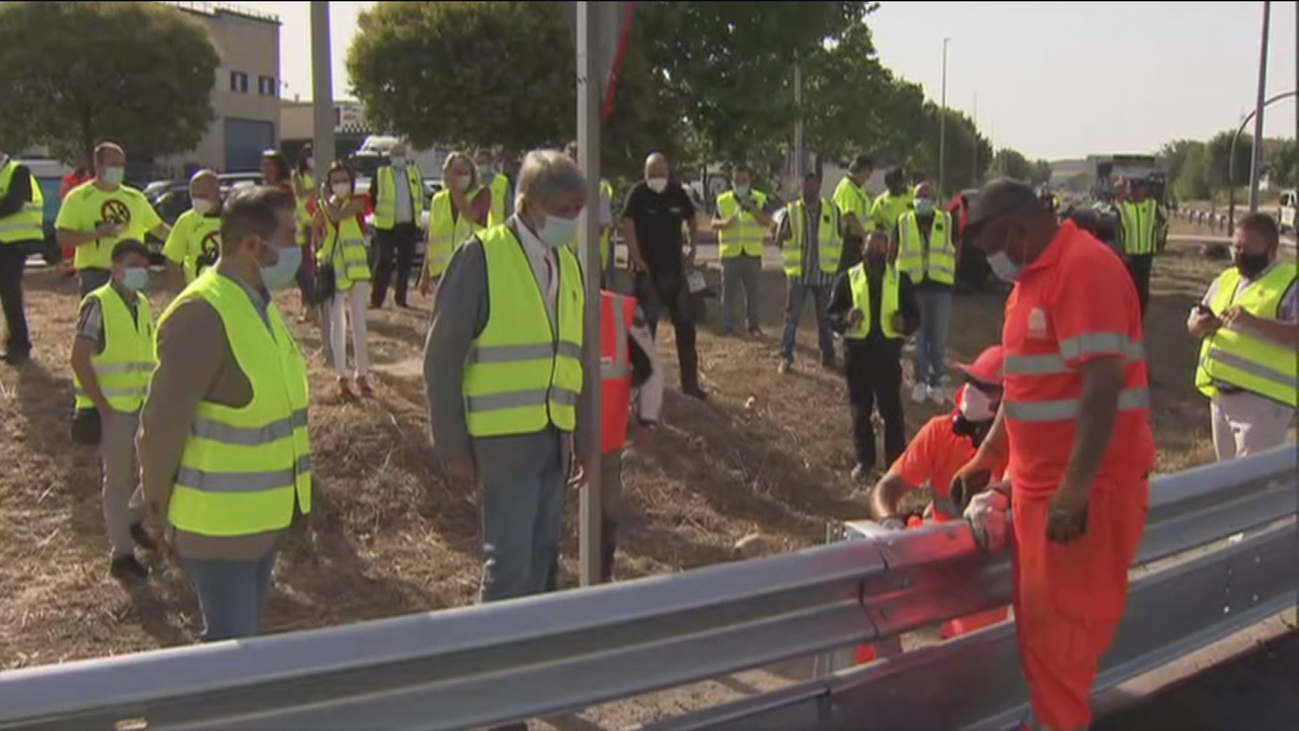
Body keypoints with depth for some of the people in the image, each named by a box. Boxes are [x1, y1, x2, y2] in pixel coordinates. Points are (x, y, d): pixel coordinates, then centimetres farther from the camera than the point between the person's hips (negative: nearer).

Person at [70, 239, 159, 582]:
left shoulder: (143, 304, 9)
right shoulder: (98, 304, -12)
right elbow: (79, 360, -15)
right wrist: (101, 405, -16)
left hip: (143, 404, 6)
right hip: (112, 408, -6)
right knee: (118, 479, 2)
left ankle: (134, 519, 35)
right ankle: (122, 554, 14)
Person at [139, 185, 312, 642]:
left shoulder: (259, 304, 8)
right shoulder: (202, 314, -22)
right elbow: (163, 423, -21)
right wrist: (161, 508, -11)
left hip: (264, 516, 9)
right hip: (218, 523, -9)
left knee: (247, 635, 20)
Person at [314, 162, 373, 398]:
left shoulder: (357, 202, -3)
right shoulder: (322, 207, 3)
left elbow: (338, 215, -20)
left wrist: (325, 199, -8)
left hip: (357, 269, -1)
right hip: (332, 271, 1)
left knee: (359, 324, 4)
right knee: (337, 325, 5)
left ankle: (362, 375, 12)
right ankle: (342, 378, 11)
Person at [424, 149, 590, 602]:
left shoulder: (569, 263, 12)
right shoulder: (482, 255, -8)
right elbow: (442, 356, -9)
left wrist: (585, 438, 14)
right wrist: (452, 444, -10)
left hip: (556, 434, 7)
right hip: (505, 435, -7)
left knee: (541, 557, 13)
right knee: (510, 563, -7)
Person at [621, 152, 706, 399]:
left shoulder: (678, 193, 3)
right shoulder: (638, 194, -8)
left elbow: (691, 219, 19)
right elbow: (628, 225, -16)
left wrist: (692, 246, 13)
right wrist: (636, 259, -20)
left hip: (675, 269, 4)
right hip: (648, 270, -4)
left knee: (685, 325, 5)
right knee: (646, 325, 0)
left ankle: (690, 382, 11)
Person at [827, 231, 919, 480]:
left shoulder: (900, 280, 4)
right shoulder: (847, 278, 2)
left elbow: (914, 314, 7)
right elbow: (831, 314, 2)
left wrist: (904, 322, -16)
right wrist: (845, 319, -20)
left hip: (888, 350, 0)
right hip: (857, 350, 1)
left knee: (892, 408, 1)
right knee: (860, 409, 8)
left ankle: (896, 462, 10)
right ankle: (864, 460, 21)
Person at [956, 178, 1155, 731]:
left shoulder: (1085, 270, -18)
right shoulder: (1035, 276, 13)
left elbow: (1102, 388, -25)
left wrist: (1074, 491, -28)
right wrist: (985, 460, 21)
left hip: (1085, 491, -9)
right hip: (1041, 484, 9)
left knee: (1062, 626, 1)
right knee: (1037, 622, 17)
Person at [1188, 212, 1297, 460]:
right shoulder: (1226, 279, 14)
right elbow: (1192, 323, 19)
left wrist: (1253, 321, -31)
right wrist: (1199, 325, -5)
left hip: (1262, 400, -8)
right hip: (1221, 395, 8)